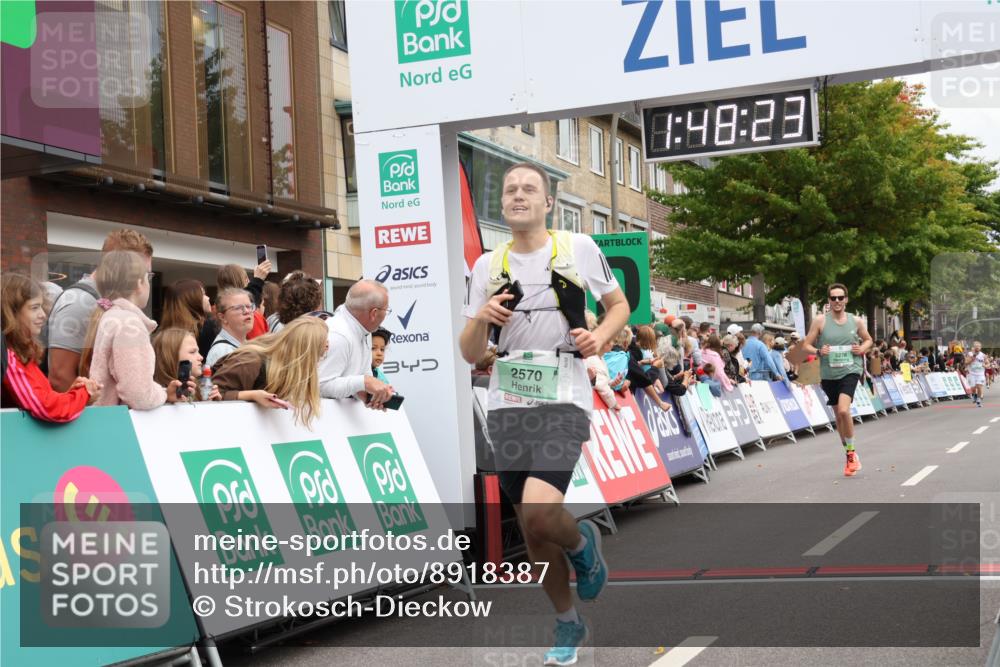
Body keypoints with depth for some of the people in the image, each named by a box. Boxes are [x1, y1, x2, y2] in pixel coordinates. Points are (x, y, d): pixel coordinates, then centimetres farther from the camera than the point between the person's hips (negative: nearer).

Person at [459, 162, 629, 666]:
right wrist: (480, 318, -11)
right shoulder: (487, 266, 10)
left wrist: (600, 336, -7)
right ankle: (567, 624, 30)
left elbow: (619, 305, 14)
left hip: (562, 400, -4)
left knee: (539, 511, -25)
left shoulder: (578, 247, 2)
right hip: (507, 404, 4)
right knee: (532, 532, 8)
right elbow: (470, 354, 10)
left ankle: (582, 542, 10)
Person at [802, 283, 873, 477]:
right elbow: (806, 345, 1)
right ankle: (850, 455, 29)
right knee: (839, 415, 11)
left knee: (843, 410, -22)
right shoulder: (820, 321, -2)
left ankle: (851, 452, -5)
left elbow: (868, 339, 19)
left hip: (850, 371, -2)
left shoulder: (855, 321, 3)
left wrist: (862, 349, -2)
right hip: (829, 374, 2)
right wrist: (818, 351, -19)